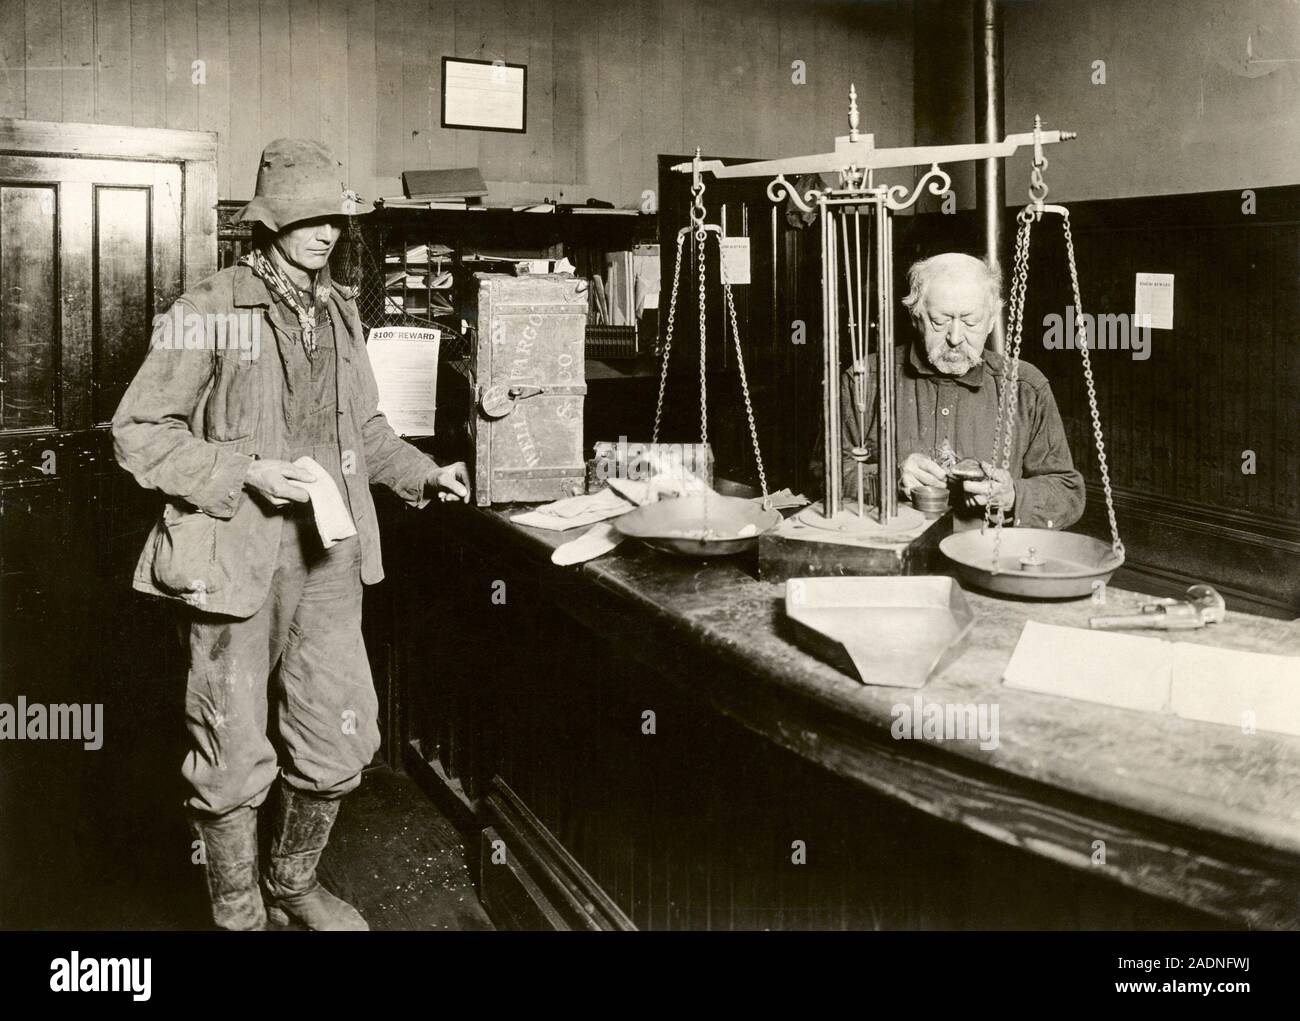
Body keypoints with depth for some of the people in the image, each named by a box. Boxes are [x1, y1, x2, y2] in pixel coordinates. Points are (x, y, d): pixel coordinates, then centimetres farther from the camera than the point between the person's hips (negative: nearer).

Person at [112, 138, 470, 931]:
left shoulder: (340, 312, 11)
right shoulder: (210, 314, -9)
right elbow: (140, 432, -8)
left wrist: (422, 476, 8)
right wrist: (247, 473, -17)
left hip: (328, 558, 6)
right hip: (239, 559, -6)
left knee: (341, 739, 12)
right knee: (235, 757, 6)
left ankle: (295, 883, 37)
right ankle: (238, 915, 28)